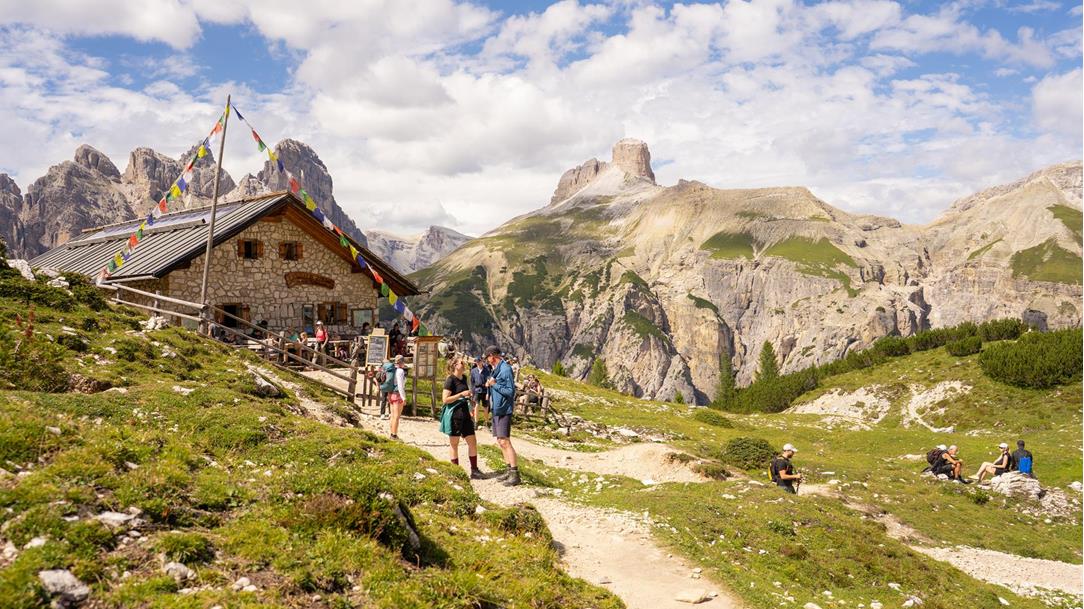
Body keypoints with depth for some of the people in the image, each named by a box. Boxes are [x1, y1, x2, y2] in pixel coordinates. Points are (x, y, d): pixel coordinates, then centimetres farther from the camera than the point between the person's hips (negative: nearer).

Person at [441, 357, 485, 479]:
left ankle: (474, 471, 16)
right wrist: (461, 394, -21)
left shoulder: (464, 378, 11)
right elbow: (445, 400, -18)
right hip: (454, 415, -8)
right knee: (454, 444, 3)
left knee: (472, 442, 8)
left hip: (465, 414, 8)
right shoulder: (450, 380, -12)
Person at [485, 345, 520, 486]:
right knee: (500, 441, 12)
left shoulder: (506, 369, -15)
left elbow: (511, 392, -17)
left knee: (504, 441, -11)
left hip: (504, 410, -10)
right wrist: (489, 384, 2)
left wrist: (494, 384, -14)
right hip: (496, 409, 10)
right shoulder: (496, 369, 12)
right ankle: (509, 470, 20)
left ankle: (515, 474, -7)